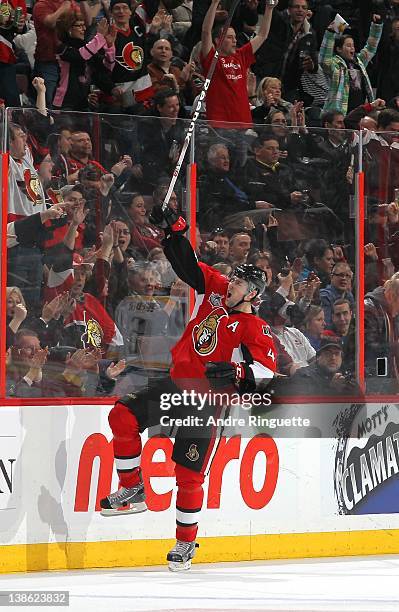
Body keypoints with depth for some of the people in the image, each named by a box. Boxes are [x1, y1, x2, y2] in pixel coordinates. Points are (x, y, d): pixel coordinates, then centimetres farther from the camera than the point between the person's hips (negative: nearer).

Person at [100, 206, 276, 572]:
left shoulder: (253, 328, -13)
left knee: (189, 476, -8)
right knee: (122, 418, -6)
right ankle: (132, 492, 6)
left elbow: (267, 367, -23)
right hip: (176, 383, 7)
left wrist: (235, 371, -38)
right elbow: (187, 264, 8)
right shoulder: (215, 290, 5)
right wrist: (174, 228, -3)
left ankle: (186, 543, 8)